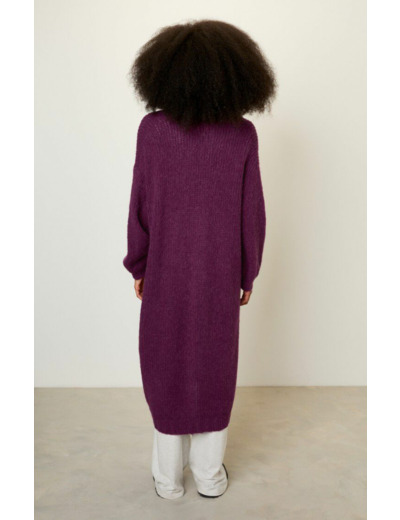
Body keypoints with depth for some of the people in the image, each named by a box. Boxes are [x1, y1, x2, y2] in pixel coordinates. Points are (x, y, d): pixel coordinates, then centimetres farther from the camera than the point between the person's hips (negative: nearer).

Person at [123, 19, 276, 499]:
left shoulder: (152, 129, -12)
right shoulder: (242, 135, -10)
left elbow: (140, 207, -8)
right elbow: (252, 214, -6)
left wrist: (138, 267, 6)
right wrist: (248, 273, 7)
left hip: (166, 274, 0)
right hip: (219, 276, 1)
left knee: (166, 370, 15)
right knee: (214, 370, 16)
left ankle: (168, 477, 30)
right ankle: (209, 475, 31)